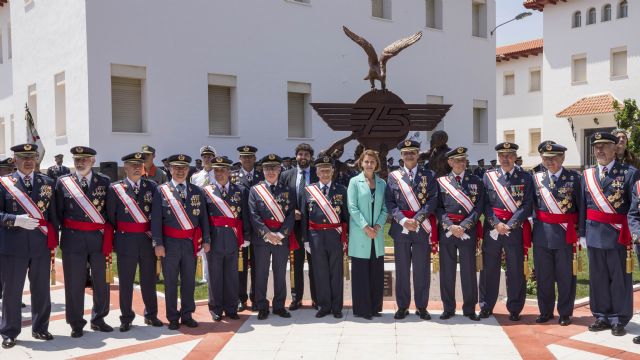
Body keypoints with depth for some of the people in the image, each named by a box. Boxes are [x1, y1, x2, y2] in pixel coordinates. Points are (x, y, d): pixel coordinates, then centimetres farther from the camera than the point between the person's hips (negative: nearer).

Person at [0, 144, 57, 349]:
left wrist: (54, 241, 7)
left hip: (41, 244, 2)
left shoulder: (47, 183, 7)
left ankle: (40, 328, 26)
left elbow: (53, 214, 9)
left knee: (41, 290, 11)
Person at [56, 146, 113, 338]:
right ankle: (76, 324, 19)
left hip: (99, 238, 1)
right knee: (74, 282, 5)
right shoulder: (63, 182, 2)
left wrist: (107, 235, 2)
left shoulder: (104, 182, 3)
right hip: (73, 239, -1)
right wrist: (67, 229, 0)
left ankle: (98, 319, 26)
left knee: (102, 281, 9)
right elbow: (58, 212, 5)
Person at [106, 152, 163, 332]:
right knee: (125, 281, 6)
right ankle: (126, 318, 19)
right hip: (125, 240, -2)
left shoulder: (152, 186, 5)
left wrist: (154, 231, -3)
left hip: (147, 239, 2)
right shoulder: (115, 188, -1)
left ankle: (151, 315, 25)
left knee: (149, 278, 10)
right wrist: (119, 234, 2)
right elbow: (111, 216, 2)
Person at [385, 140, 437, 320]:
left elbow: (433, 200, -2)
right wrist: (403, 220, -12)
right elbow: (389, 202, 2)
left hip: (423, 228, 0)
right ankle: (402, 306, 15)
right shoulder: (393, 176, 7)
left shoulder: (428, 175, 6)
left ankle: (421, 307, 15)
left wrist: (417, 219, -13)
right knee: (402, 269, 5)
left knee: (422, 268, 4)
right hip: (400, 228, 0)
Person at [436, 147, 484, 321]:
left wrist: (463, 226, -11)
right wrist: (450, 226, -11)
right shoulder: (441, 182, 5)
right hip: (447, 230, 1)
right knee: (447, 271, 5)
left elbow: (478, 208, -1)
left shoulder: (476, 181, 5)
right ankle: (448, 308, 16)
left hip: (468, 230, 0)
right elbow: (439, 208, 2)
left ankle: (469, 309, 15)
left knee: (469, 270, 3)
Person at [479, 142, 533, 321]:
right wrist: (496, 224, -10)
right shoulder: (489, 176, 8)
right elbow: (485, 204, 3)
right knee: (489, 269, 6)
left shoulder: (525, 178, 4)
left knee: (516, 271, 4)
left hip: (516, 230, -1)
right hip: (492, 229, 1)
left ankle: (515, 309, 16)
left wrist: (509, 225, -12)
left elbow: (526, 206, -3)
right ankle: (486, 306, 19)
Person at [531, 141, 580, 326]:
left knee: (565, 276, 6)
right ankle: (545, 311, 25)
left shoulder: (574, 177, -2)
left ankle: (565, 313, 21)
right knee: (543, 276, 11)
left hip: (566, 233, -2)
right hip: (542, 233, 2)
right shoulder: (537, 178, 4)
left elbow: (581, 206, 0)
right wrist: (537, 224, 3)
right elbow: (532, 205, 9)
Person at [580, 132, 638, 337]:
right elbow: (583, 206, 8)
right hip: (594, 234, 4)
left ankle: (619, 320, 17)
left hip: (618, 235, -3)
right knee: (598, 278, 12)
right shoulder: (587, 175, 8)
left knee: (620, 278, 5)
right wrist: (582, 233, 7)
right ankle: (602, 316, 24)